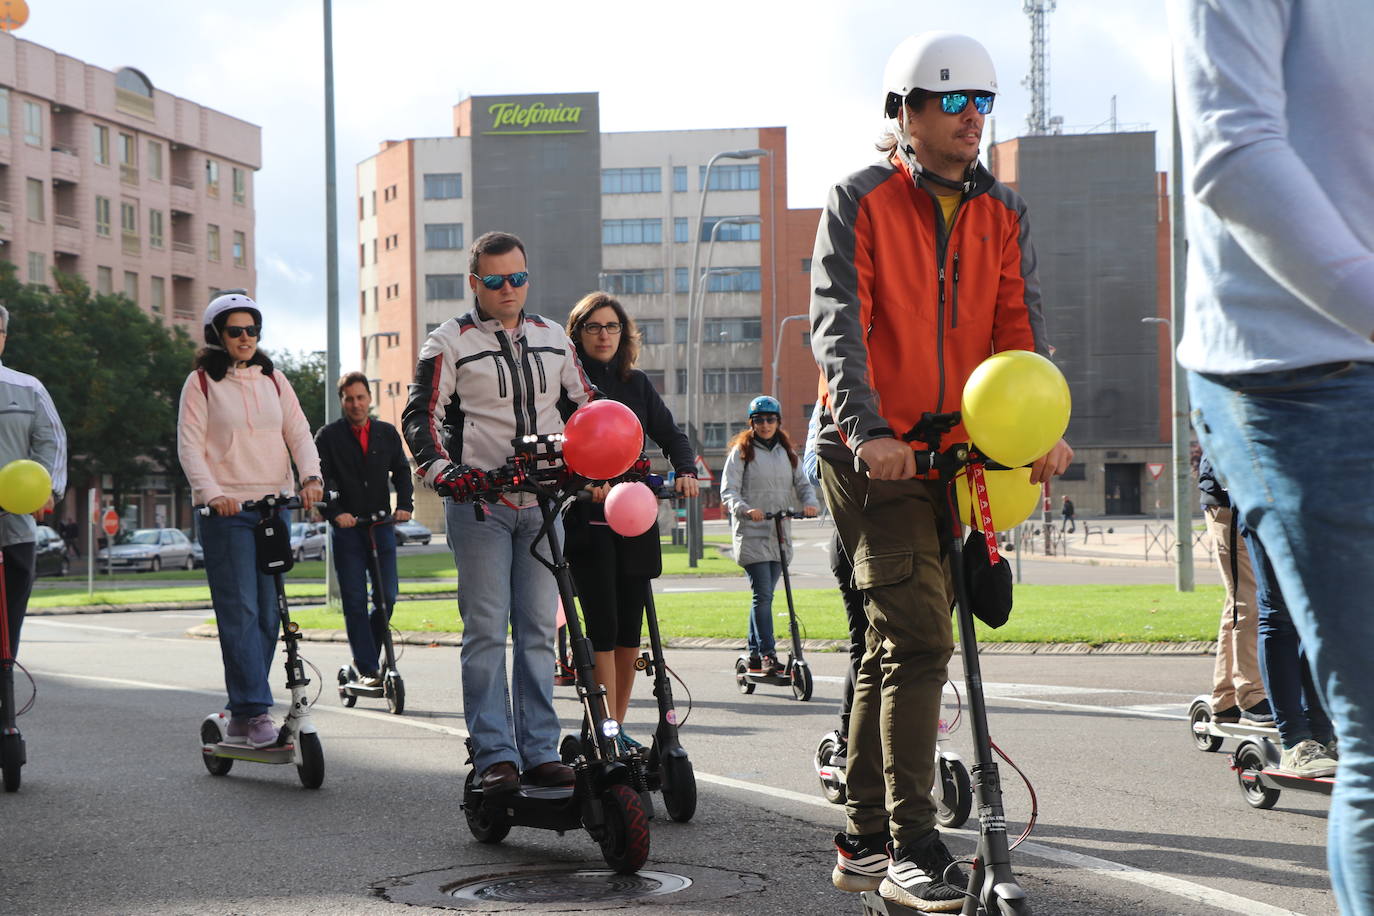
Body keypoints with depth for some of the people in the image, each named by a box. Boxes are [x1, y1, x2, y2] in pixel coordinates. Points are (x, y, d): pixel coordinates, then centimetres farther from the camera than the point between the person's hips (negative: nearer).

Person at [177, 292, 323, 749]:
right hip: (226, 510, -4)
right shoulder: (201, 382, 4)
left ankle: (243, 714, 10)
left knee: (269, 613, 3)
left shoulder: (273, 380, 16)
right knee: (240, 611, -11)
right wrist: (213, 493, -19)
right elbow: (189, 446, -3)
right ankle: (253, 712, -13)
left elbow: (299, 433, 9)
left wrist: (311, 476, -11)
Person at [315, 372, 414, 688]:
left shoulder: (387, 434, 12)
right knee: (355, 601, -3)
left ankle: (365, 654, 21)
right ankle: (367, 668, 1)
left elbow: (401, 471, 9)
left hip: (382, 524, 3)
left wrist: (404, 504, -9)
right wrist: (334, 512, -20)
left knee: (387, 596, 0)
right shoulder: (328, 436, 3)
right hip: (346, 526, -3)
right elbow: (319, 479, -5)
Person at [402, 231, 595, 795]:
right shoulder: (450, 342, 1)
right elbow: (421, 416, -2)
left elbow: (586, 405, 22)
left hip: (543, 504, 4)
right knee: (486, 631, -5)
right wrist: (442, 471, -18)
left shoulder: (553, 340, 15)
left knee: (538, 630, 5)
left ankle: (540, 753, 9)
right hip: (479, 504, -4)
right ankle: (494, 755, -1)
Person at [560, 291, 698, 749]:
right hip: (587, 521, -5)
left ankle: (617, 728, 17)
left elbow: (670, 434, 14)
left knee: (631, 629, 6)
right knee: (603, 626, -10)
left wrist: (685, 470, -5)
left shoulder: (636, 384, 14)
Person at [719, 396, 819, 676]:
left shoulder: (787, 453, 17)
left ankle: (754, 655, 16)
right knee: (763, 595, -13)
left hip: (780, 534, 5)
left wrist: (810, 503, -8)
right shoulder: (742, 451, 2)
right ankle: (767, 655, -14)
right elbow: (728, 491, -6)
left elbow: (802, 484, 15)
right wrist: (744, 509, -25)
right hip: (751, 534, -5)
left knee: (764, 596, 8)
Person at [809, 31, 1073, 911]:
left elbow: (1021, 324, 3)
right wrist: (869, 429, -27)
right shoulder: (860, 202, -3)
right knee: (919, 640, -14)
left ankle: (865, 843, 20)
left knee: (892, 647, 11)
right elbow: (837, 322, -12)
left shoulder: (1004, 212, 11)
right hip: (877, 454, -5)